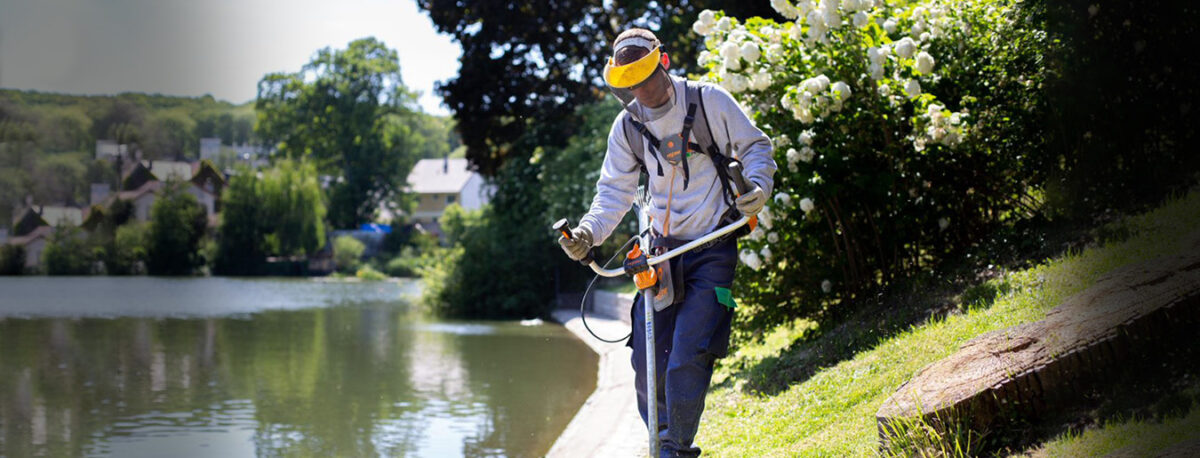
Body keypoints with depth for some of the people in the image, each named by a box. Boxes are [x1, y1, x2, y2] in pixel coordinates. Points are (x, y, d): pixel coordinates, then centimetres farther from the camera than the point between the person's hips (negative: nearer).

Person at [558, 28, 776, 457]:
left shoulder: (710, 101, -7)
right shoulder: (627, 126, 4)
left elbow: (756, 147, 2)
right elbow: (614, 191, 6)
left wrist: (757, 187, -19)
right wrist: (589, 232, -12)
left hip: (712, 251, -4)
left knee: (687, 361, -13)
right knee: (648, 361, 0)